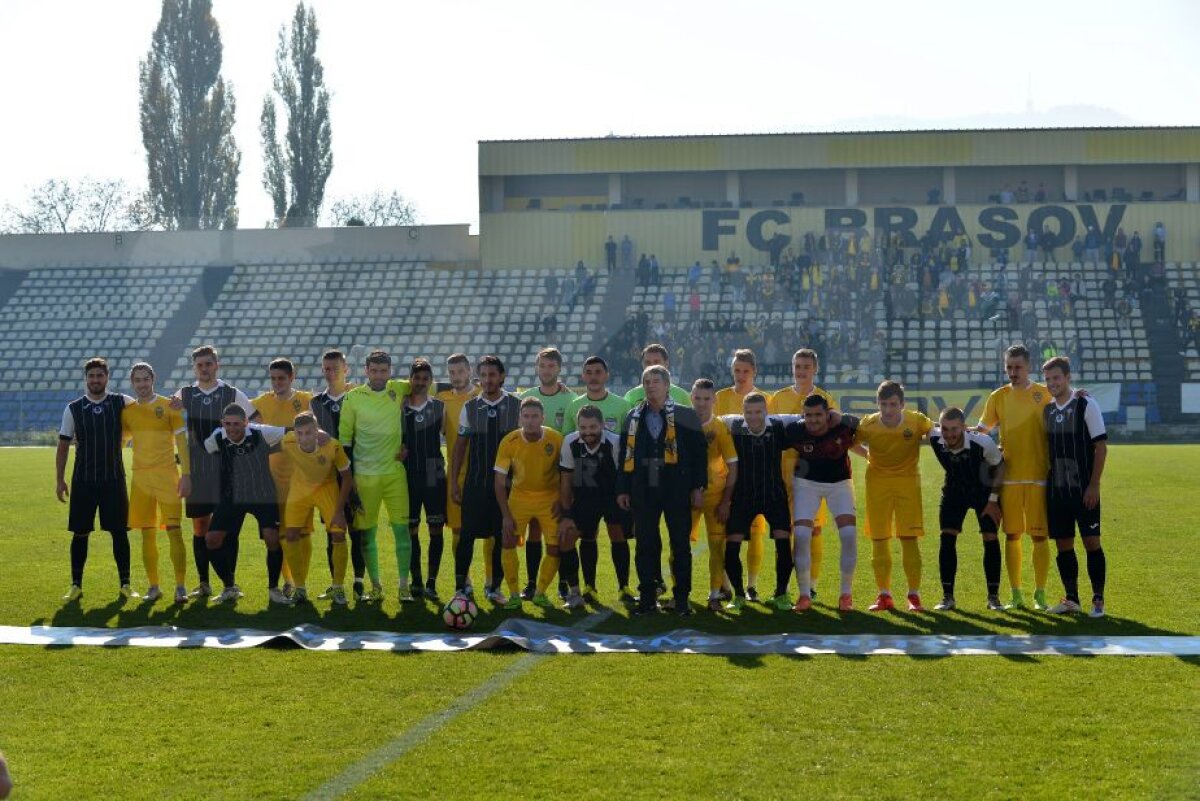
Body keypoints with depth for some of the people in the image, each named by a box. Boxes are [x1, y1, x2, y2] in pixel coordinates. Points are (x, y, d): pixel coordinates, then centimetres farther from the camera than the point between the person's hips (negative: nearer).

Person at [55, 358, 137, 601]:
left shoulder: (121, 403, 1)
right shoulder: (73, 409, 1)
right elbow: (63, 445, 6)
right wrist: (60, 480, 2)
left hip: (114, 479, 0)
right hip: (83, 480, 0)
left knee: (119, 532, 1)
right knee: (80, 533, 3)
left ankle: (125, 584, 10)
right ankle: (76, 585, 12)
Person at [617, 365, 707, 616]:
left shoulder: (684, 416, 2)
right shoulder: (633, 418, 12)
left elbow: (698, 452, 1)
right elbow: (625, 456, 14)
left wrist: (698, 487, -3)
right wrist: (622, 489, 9)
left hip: (676, 489, -3)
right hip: (643, 491, 3)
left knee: (680, 544, 1)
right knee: (645, 544, 4)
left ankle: (682, 598, 8)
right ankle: (647, 597, 12)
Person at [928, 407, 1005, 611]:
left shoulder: (982, 442, -33)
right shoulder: (934, 438, -26)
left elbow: (999, 466, -14)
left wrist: (993, 500, -13)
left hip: (984, 490, -2)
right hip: (954, 490, 2)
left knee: (991, 539, -8)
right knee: (947, 537, -10)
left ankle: (993, 596, 4)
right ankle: (948, 596, -3)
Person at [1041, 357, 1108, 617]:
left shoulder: (1086, 405, -6)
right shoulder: (1047, 410, 9)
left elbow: (1101, 446, -8)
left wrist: (1094, 485, -13)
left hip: (1083, 489, -5)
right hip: (1056, 489, 5)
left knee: (1091, 542, -4)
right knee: (1063, 544, 7)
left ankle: (1098, 599, 4)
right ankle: (1071, 598, 16)